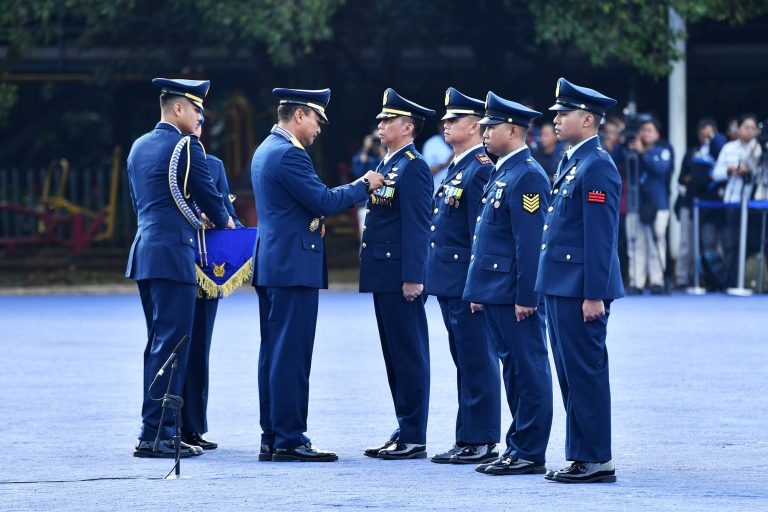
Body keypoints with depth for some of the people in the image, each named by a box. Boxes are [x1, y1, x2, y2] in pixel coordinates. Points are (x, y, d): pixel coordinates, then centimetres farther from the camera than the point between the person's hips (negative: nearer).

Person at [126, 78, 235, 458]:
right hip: (173, 254, -9)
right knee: (171, 345, -8)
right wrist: (223, 222, 17)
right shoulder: (186, 146, -10)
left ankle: (155, 430, 15)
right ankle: (155, 434, -11)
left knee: (158, 343, 13)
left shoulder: (139, 147, 16)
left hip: (144, 253, 9)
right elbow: (208, 195, -4)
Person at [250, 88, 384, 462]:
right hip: (294, 265, -11)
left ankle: (272, 438, 13)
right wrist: (364, 186, -6)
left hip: (271, 264, 11)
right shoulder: (288, 154, -16)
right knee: (292, 354, -8)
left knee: (274, 353, 11)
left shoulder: (265, 150, 17)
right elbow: (323, 200, -17)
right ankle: (290, 440, -8)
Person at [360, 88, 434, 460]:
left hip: (400, 277, -10)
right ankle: (404, 432, 17)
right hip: (385, 276, 10)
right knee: (395, 356, 12)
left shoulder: (413, 167, -13)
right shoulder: (388, 165, 17)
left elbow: (417, 226, -18)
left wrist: (413, 277, -21)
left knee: (409, 356, -5)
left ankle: (414, 439, -2)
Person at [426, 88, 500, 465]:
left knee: (477, 362, -5)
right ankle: (469, 439, 18)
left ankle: (480, 443, -3)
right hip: (450, 283, 10)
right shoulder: (457, 168, 17)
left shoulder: (481, 169, -14)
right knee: (465, 362, 13)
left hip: (467, 283, -10)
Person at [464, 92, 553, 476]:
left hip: (515, 294, -10)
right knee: (513, 369, 13)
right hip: (495, 292, 10)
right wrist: (479, 291, 20)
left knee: (528, 370, -5)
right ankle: (518, 448, 18)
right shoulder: (501, 173, 17)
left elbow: (529, 242, -19)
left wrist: (525, 296, -22)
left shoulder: (527, 176, -14)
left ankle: (530, 454, -3)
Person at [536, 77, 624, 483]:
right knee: (570, 374, 12)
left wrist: (594, 295, -22)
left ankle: (597, 460, -2)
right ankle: (580, 455, 17)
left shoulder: (597, 167, -14)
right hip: (560, 285, 10)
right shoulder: (570, 162, 16)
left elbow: (601, 237, -19)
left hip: (581, 289, -10)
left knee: (586, 374, -6)